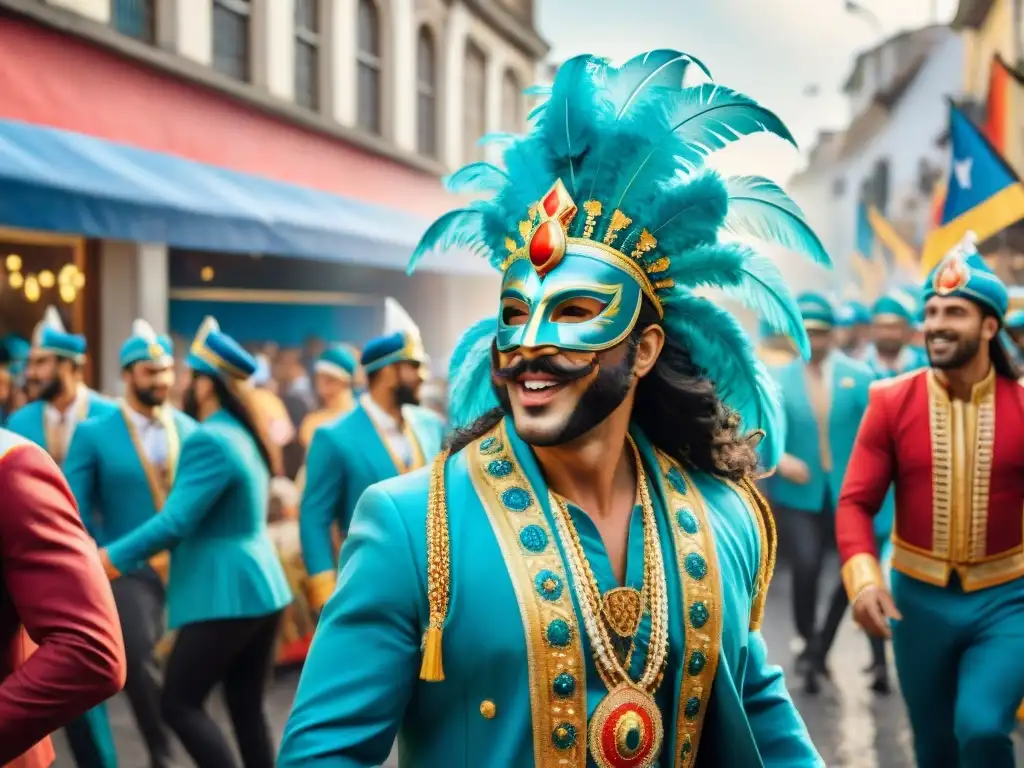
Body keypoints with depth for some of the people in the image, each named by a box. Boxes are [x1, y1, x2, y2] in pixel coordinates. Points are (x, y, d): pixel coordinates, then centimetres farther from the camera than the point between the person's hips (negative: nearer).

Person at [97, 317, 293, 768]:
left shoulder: (208, 441, -16)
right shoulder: (241, 435, 13)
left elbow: (174, 522, -22)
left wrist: (103, 561, -15)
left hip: (226, 595, -9)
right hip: (258, 588, 9)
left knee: (179, 703, -2)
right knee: (247, 708, 12)